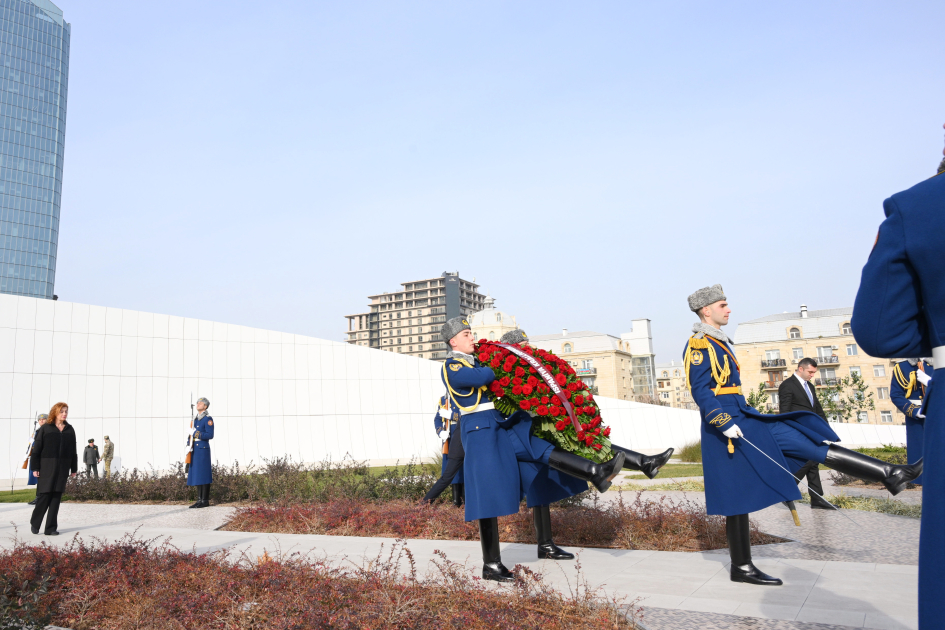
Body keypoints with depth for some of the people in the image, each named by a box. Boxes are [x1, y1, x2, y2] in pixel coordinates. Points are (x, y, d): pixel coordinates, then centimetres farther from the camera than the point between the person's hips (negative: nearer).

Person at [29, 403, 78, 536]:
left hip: (63, 467, 3)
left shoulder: (69, 430, 11)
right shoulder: (45, 428, 1)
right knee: (44, 495, -4)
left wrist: (74, 468, 9)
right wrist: (35, 468, -6)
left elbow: (73, 450, 11)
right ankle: (34, 523, 20)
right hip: (47, 466, -3)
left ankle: (51, 528, 8)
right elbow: (37, 449, -1)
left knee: (56, 497, 3)